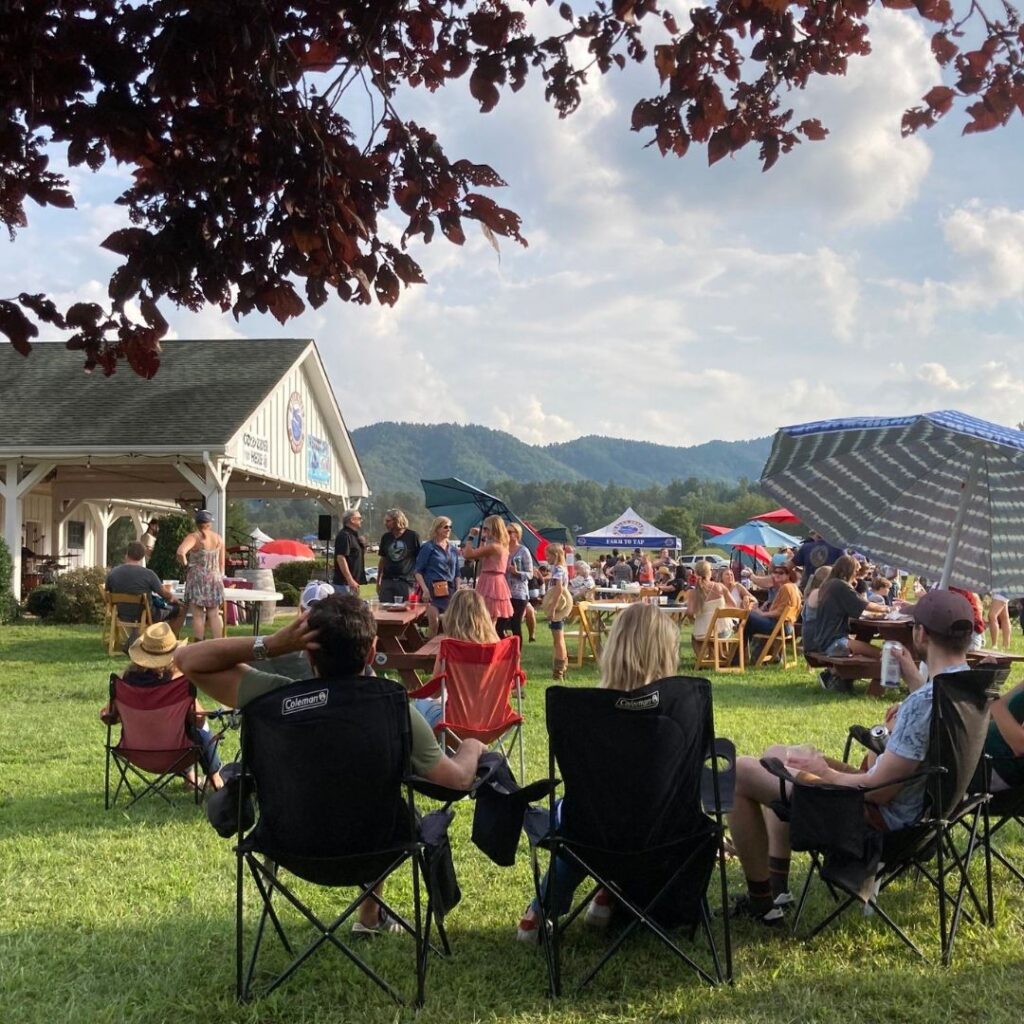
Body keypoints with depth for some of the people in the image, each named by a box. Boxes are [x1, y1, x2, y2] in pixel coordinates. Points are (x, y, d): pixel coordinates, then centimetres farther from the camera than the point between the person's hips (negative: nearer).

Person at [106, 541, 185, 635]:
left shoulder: (112, 573, -10)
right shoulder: (148, 574, -22)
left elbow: (108, 593, 6)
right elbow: (167, 595, -12)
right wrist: (172, 597, 12)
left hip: (123, 616, 6)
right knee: (181, 609, 12)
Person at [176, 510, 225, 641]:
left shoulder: (194, 537, -10)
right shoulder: (219, 538, 5)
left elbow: (181, 552, -27)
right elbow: (221, 563, 10)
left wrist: (185, 564, -9)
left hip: (197, 578, -4)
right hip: (214, 578, 4)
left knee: (198, 615, 0)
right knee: (214, 615, 7)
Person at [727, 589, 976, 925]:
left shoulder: (925, 701, -31)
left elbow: (878, 790, -27)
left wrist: (826, 773, -10)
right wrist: (913, 677, 20)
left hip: (881, 813, -10)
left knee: (740, 772, -6)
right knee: (775, 755, 22)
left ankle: (761, 900, 6)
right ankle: (776, 885, 21)